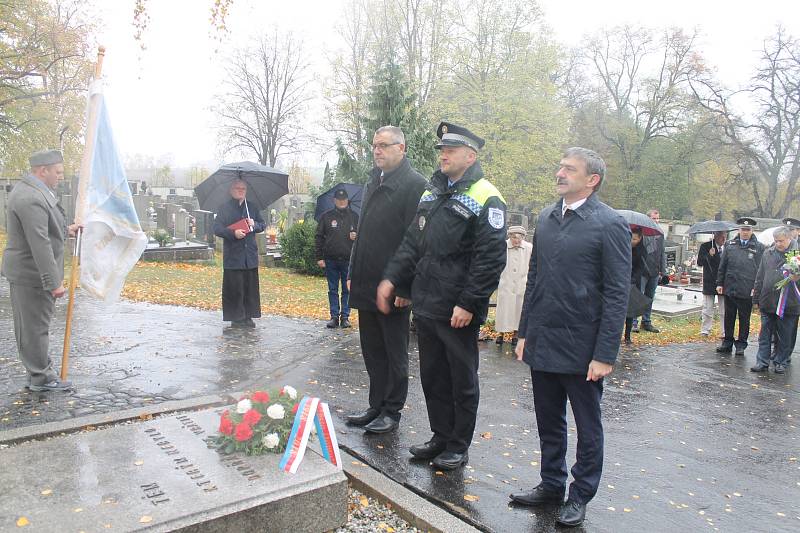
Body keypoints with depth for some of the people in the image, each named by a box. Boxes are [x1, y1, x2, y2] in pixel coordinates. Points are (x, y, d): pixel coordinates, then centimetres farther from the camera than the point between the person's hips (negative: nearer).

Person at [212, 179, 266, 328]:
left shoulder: (252, 207, 15)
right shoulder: (225, 208, 3)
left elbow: (263, 225, 16)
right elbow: (217, 229, -3)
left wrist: (254, 224, -5)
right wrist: (233, 233, -18)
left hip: (250, 254, 4)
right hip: (233, 255, -4)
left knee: (250, 287, 5)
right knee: (234, 287, -3)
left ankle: (247, 316, 14)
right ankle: (236, 317, 6)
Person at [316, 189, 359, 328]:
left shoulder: (354, 216, 7)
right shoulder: (326, 216, 4)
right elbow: (319, 237, 2)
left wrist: (356, 237, -10)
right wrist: (320, 257, -4)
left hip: (348, 260, 0)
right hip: (331, 260, 0)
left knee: (347, 290, 5)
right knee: (332, 290, 6)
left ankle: (345, 317, 13)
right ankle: (334, 316, 13)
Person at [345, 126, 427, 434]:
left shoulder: (414, 184, -11)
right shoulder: (374, 182, 15)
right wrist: (353, 273, 16)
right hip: (367, 286, 8)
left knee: (394, 354, 6)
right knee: (372, 352, 16)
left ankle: (392, 412, 19)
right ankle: (376, 407, 28)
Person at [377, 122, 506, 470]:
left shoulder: (486, 199, -10)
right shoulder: (433, 192, 14)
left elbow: (490, 259, -16)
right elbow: (412, 242, 16)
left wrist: (468, 304, -19)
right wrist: (391, 278, 5)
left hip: (459, 311, -7)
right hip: (425, 306, 8)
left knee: (462, 380, 8)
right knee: (432, 376, 17)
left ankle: (458, 447, 24)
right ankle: (440, 437, 34)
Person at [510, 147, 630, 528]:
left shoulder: (610, 224, -10)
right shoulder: (546, 218, 8)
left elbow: (617, 294, -12)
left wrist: (605, 354, -15)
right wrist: (524, 333, 12)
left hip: (581, 347, -6)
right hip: (542, 343, 6)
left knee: (587, 426, 13)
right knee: (549, 422, 18)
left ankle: (581, 494, 30)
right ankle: (551, 485, 36)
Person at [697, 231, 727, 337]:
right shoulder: (706, 246, -1)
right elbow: (699, 262, -8)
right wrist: (709, 255, -24)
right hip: (709, 283, -2)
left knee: (725, 310, 5)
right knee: (708, 309, 5)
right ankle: (705, 330, 14)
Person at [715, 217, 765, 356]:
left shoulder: (759, 247, 1)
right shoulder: (730, 245, 7)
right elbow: (722, 266, 10)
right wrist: (720, 283, 6)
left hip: (747, 291, -2)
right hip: (730, 288, 2)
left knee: (744, 319, 7)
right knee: (729, 317, 11)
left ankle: (741, 345, 18)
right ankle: (727, 343, 21)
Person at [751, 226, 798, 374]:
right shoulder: (768, 253, 9)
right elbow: (760, 277, 12)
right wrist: (756, 298, 11)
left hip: (788, 304, -3)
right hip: (767, 302, 3)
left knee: (785, 336, 9)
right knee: (765, 334, 7)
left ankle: (780, 362, 21)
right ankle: (762, 362, 13)